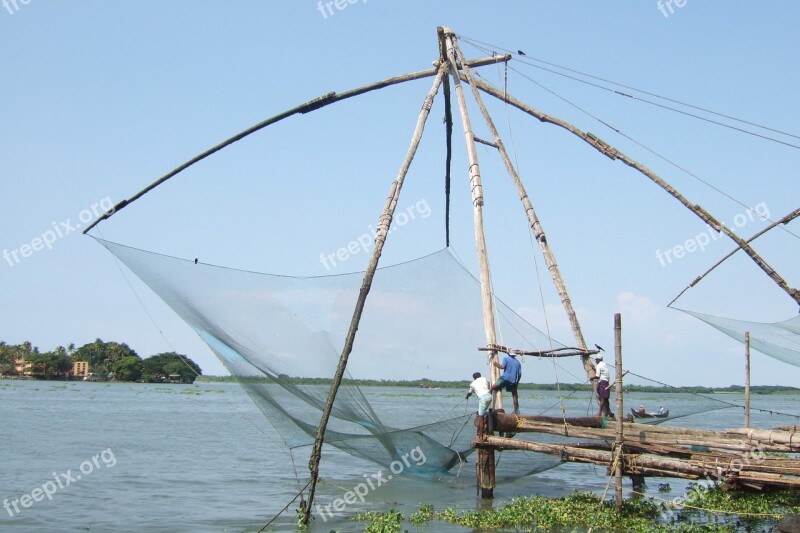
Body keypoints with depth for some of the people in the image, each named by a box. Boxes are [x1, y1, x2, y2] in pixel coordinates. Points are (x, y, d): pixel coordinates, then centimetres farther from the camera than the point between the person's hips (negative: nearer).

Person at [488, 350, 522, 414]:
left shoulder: (506, 358, 6)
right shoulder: (518, 362, 18)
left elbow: (503, 366, -11)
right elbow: (519, 374, 13)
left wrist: (497, 364, 6)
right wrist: (517, 382, 23)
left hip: (505, 378, -4)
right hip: (513, 380, 4)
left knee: (491, 388, -5)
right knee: (515, 395, 15)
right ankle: (516, 411, 18)